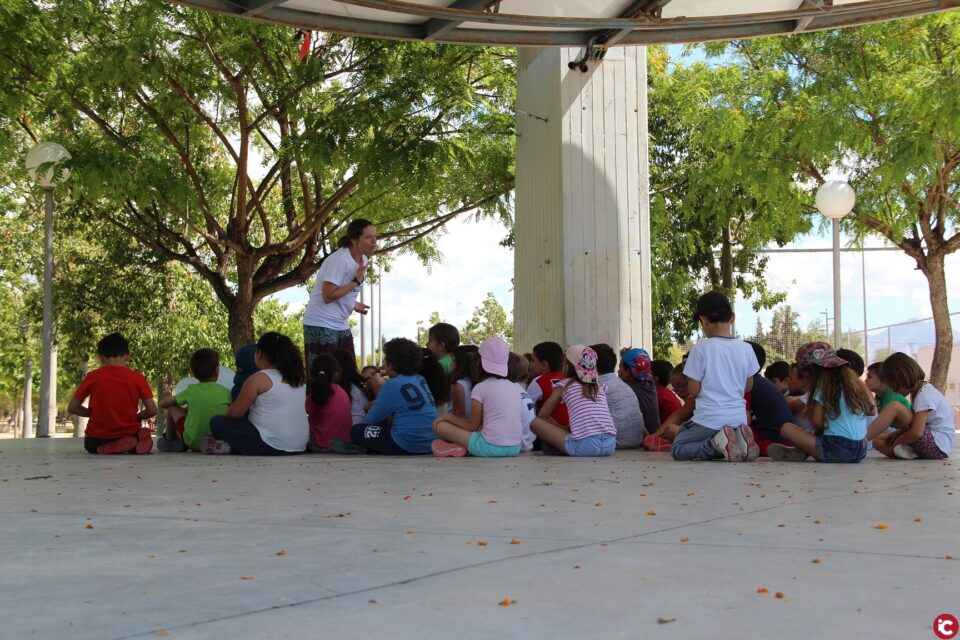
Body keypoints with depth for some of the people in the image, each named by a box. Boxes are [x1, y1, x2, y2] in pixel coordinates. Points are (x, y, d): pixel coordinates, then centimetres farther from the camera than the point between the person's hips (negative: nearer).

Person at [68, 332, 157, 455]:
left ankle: (109, 448, -2)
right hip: (129, 434, 1)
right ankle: (131, 445, -4)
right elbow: (152, 410, -4)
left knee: (90, 445, 34)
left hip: (97, 440, -1)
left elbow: (72, 408, 1)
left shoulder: (93, 377, -5)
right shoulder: (137, 377, -4)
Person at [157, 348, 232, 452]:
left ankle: (170, 439, 31)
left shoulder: (191, 390, -8)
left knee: (172, 406, 14)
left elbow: (163, 403, 1)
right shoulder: (225, 392, -8)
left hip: (193, 442, -2)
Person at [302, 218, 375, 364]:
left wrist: (353, 304, 5)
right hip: (321, 325, -9)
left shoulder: (363, 259, 7)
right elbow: (328, 296, -25)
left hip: (342, 325, 9)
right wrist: (356, 281, -22)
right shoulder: (339, 260, -21)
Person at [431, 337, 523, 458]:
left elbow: (472, 425, 2)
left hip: (491, 447, -6)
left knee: (439, 425, 1)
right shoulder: (513, 386, 14)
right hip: (515, 448, 6)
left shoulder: (481, 388, -2)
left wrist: (448, 416, 15)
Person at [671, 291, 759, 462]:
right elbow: (748, 387, 11)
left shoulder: (701, 348, -13)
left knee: (678, 449, 12)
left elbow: (693, 390, -8)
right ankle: (738, 439, -2)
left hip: (709, 419, -5)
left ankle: (717, 444, -13)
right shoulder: (745, 348, 0)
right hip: (738, 419, 5)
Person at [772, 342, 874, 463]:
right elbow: (871, 411, 17)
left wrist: (818, 432, 12)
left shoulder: (824, 387, -5)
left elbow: (817, 422, -10)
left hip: (838, 451, -8)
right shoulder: (854, 382, 13)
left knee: (786, 429, -7)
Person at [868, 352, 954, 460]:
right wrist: (896, 434, 6)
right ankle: (907, 452, -15)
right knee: (878, 441, 8)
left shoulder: (924, 395, -16)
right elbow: (912, 425, 23)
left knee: (894, 407, -20)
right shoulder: (923, 390, 16)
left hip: (938, 447, -11)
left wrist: (897, 442, -8)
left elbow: (917, 432, -24)